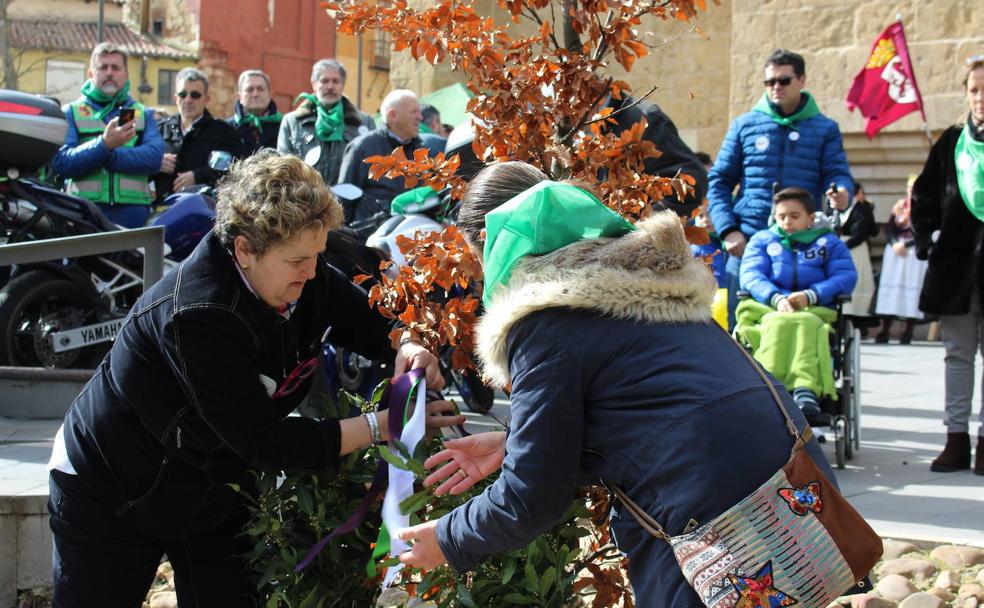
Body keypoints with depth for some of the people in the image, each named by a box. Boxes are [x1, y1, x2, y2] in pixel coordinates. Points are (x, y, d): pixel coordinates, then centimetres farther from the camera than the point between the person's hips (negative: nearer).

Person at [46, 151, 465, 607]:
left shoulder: (305, 278, -14)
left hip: (215, 491, 6)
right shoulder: (198, 314, -35)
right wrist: (381, 425, -35)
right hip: (110, 492, -6)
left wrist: (408, 348, -24)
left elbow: (377, 324, 0)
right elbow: (265, 443, -35)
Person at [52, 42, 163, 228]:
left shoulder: (143, 114, 16)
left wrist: (109, 155, -12)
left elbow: (154, 157, -2)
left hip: (133, 212, 2)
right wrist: (104, 145, -19)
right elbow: (61, 162, -5)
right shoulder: (71, 112, 11)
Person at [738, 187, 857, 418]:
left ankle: (806, 389, -57)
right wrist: (777, 298, -14)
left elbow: (846, 277, 6)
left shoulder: (829, 242, 24)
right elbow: (750, 275, 7)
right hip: (768, 309, 0)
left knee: (806, 324, -38)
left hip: (815, 312, 0)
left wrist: (810, 296, -12)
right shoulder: (762, 239, 25)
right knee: (779, 323, -37)